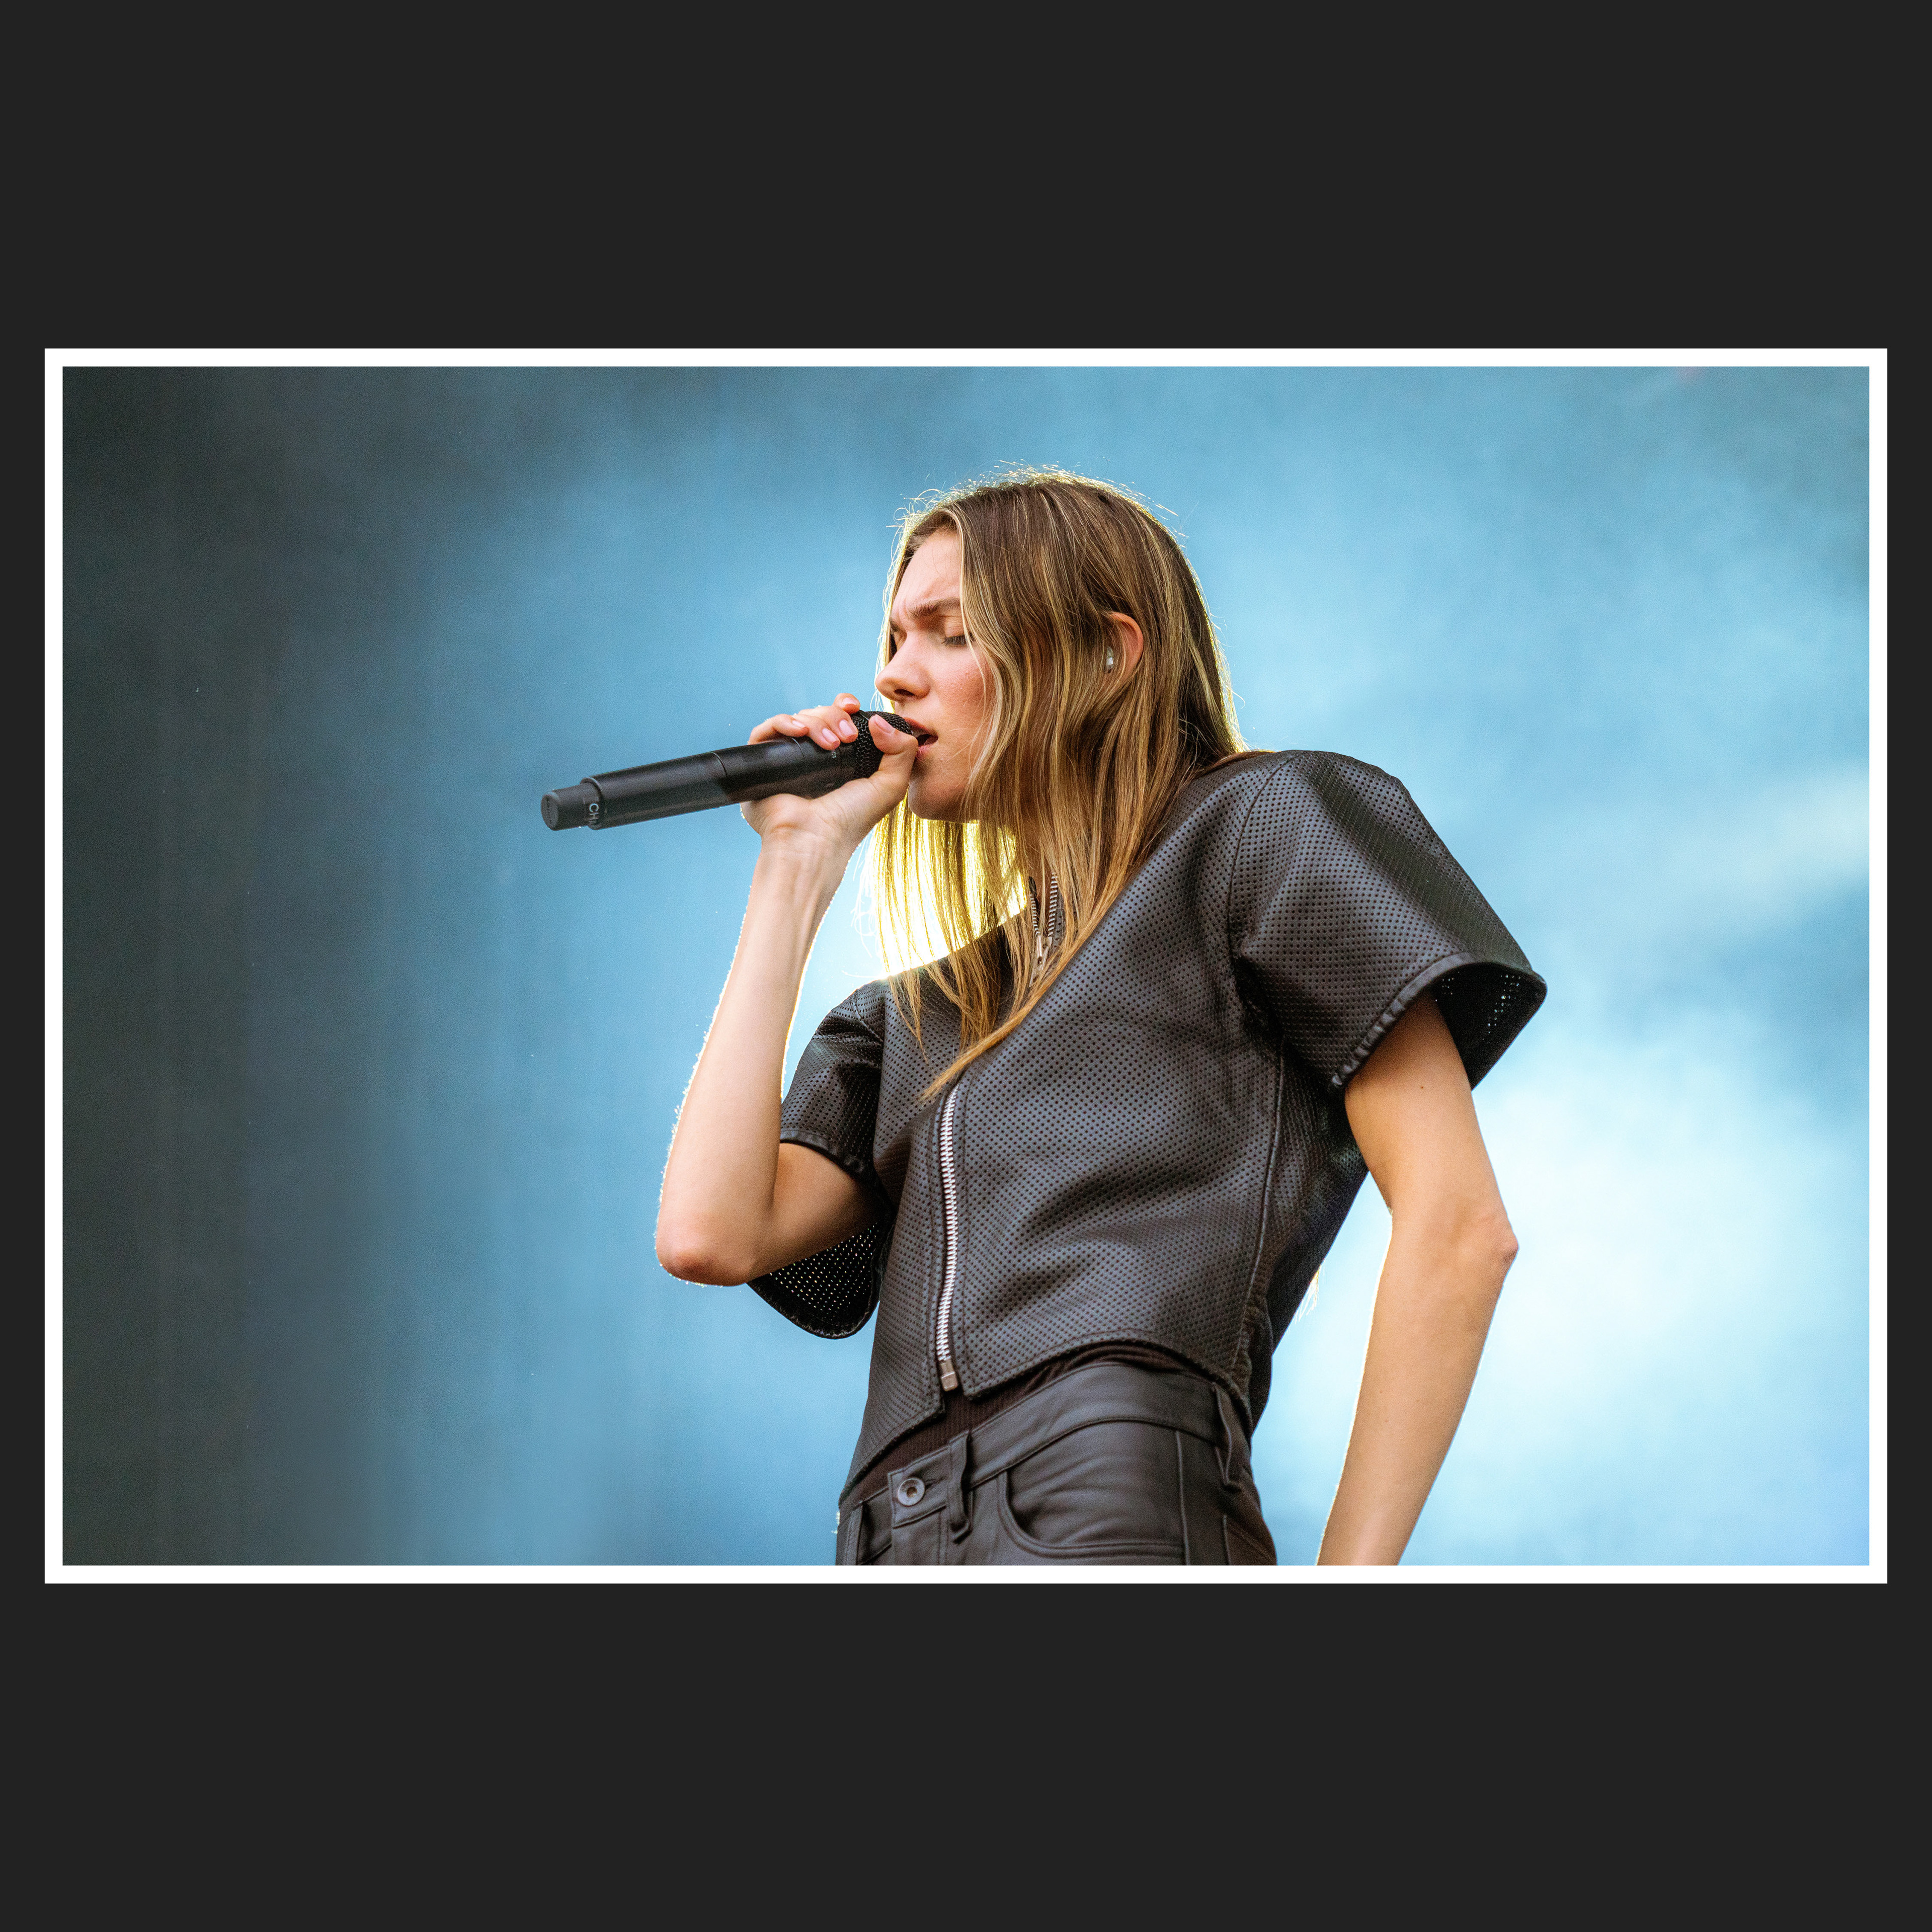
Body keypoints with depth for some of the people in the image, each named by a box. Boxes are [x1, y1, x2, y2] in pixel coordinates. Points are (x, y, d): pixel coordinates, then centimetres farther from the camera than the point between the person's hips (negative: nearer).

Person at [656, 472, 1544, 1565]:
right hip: (897, 1546, 6)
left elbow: (1460, 1227, 1)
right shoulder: (914, 1020, 25)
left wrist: (1350, 1569, -7)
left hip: (1111, 1520, -5)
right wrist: (799, 869, 16)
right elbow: (713, 1233, 7)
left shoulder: (1259, 833, 10)